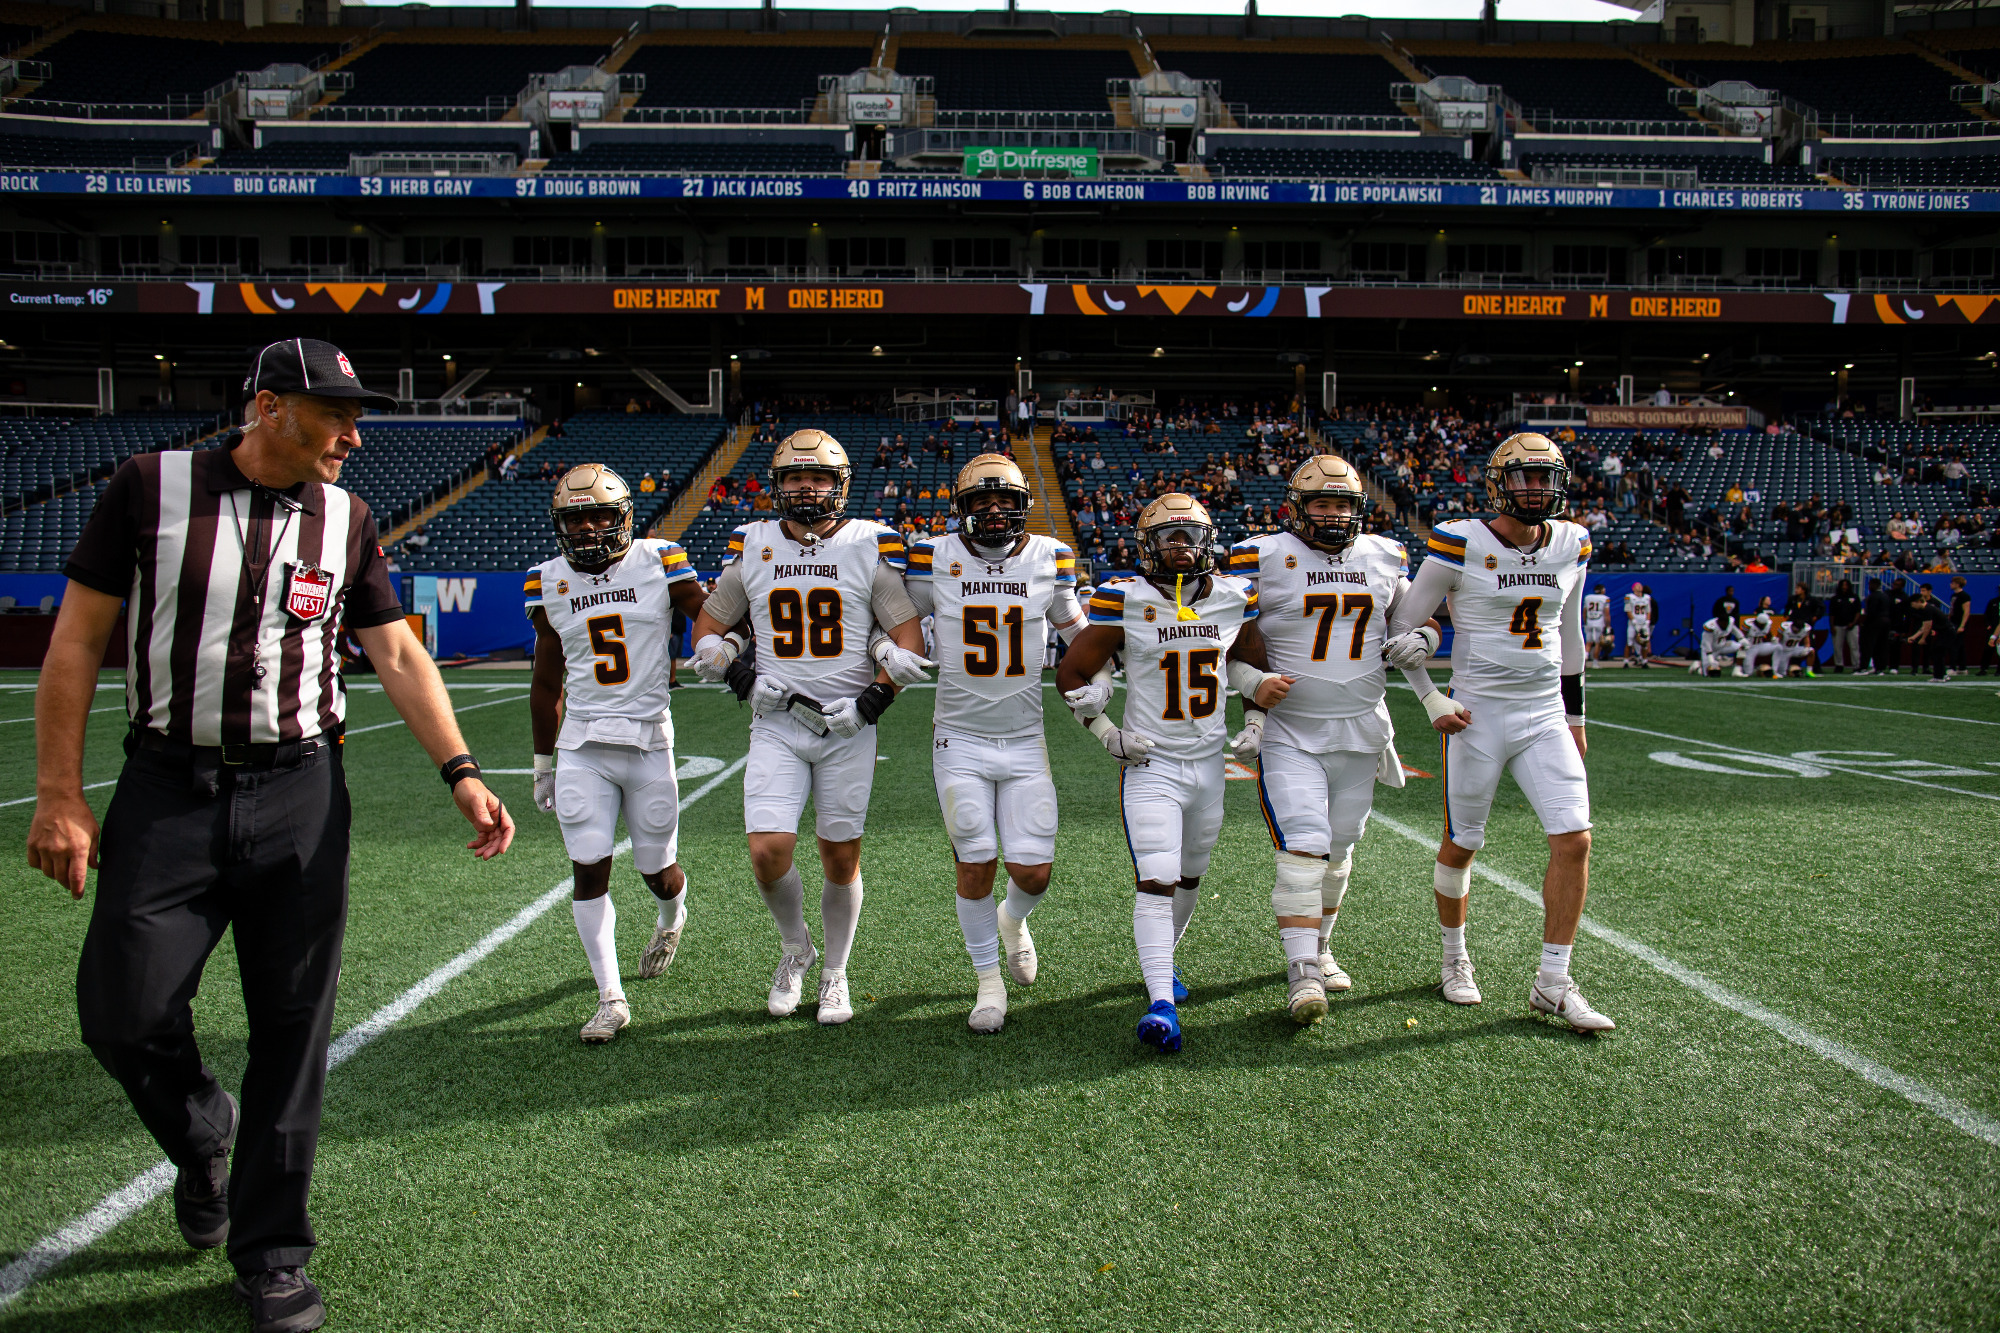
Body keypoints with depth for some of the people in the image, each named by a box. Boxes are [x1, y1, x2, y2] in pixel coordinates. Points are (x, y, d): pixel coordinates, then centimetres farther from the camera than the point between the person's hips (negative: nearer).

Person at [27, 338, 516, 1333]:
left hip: (299, 797, 2)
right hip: (166, 793, -1)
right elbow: (78, 639, 1)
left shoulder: (346, 519, 6)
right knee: (122, 1013, -2)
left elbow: (398, 653, 8)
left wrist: (459, 773, -3)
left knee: (292, 1030, 4)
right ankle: (202, 1138, 32)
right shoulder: (153, 486, -1)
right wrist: (58, 795, -3)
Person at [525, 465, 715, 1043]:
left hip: (649, 739, -2)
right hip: (582, 745, 2)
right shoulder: (549, 583, 6)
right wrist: (542, 762, 18)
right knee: (589, 870, -5)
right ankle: (610, 999, 6)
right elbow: (547, 683, 14)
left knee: (657, 868, 9)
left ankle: (672, 918, 46)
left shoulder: (658, 564, -4)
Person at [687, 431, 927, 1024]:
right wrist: (742, 681, -2)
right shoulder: (752, 546, 4)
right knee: (768, 852, -11)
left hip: (848, 727, -1)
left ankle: (835, 973, 28)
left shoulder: (871, 547, -2)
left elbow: (910, 640, -2)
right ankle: (796, 949, 19)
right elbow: (708, 627, 14)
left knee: (841, 859, 7)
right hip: (776, 725, 1)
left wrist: (872, 702, -13)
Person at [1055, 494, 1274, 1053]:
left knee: (1188, 879, 18)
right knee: (1155, 883, -14)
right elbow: (1072, 675, -3)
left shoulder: (1233, 597, 1)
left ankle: (1161, 959, 41)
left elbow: (1256, 666, 18)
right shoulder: (1125, 600, -11)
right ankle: (1162, 1002, -18)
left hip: (1209, 763, 5)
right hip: (1150, 766, -5)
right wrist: (1107, 733, -7)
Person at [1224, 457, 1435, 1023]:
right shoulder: (1263, 559, -7)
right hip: (1290, 735, -4)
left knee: (1338, 848, 15)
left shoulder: (1385, 557, 7)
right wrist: (1253, 685, -18)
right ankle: (1303, 973, -13)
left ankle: (1318, 946, 34)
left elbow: (1417, 614, 21)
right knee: (1303, 848, -15)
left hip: (1361, 732, 5)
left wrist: (1421, 638, -1)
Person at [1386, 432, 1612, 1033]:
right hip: (1477, 714, -4)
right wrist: (1432, 700, -8)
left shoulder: (1570, 546, 6)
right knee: (1460, 845, 7)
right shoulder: (1461, 545, -9)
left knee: (1574, 839, -6)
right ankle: (1455, 958, 31)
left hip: (1544, 714, 4)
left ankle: (1552, 984, 5)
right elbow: (1402, 627, -2)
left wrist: (1575, 716, 19)